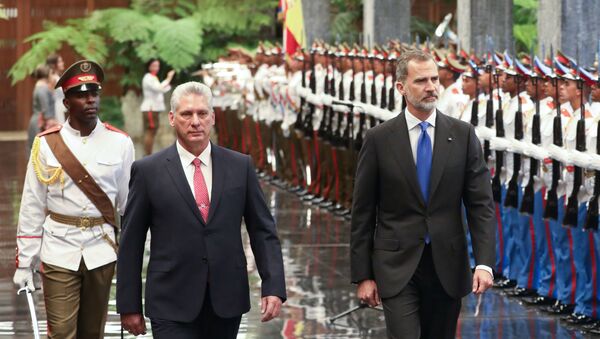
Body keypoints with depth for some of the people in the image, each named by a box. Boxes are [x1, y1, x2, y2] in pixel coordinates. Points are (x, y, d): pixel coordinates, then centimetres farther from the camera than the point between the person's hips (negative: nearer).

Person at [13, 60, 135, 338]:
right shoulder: (47, 145, -2)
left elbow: (129, 204, 5)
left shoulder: (120, 144, 0)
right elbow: (32, 208, 1)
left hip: (101, 250, 1)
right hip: (59, 251, -1)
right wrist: (24, 263, 0)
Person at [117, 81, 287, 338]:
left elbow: (263, 230, 7)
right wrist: (129, 305, 1)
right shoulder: (148, 171, 0)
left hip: (227, 303, 2)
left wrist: (274, 287, -4)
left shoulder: (240, 166, 6)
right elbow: (131, 243, 2)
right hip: (173, 307, -2)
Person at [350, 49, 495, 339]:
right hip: (397, 268, -2)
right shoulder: (379, 139, -1)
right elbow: (362, 213, 1)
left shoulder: (463, 135, 3)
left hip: (447, 268, 2)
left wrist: (484, 263, -11)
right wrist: (362, 275, -2)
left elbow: (481, 204, 1)